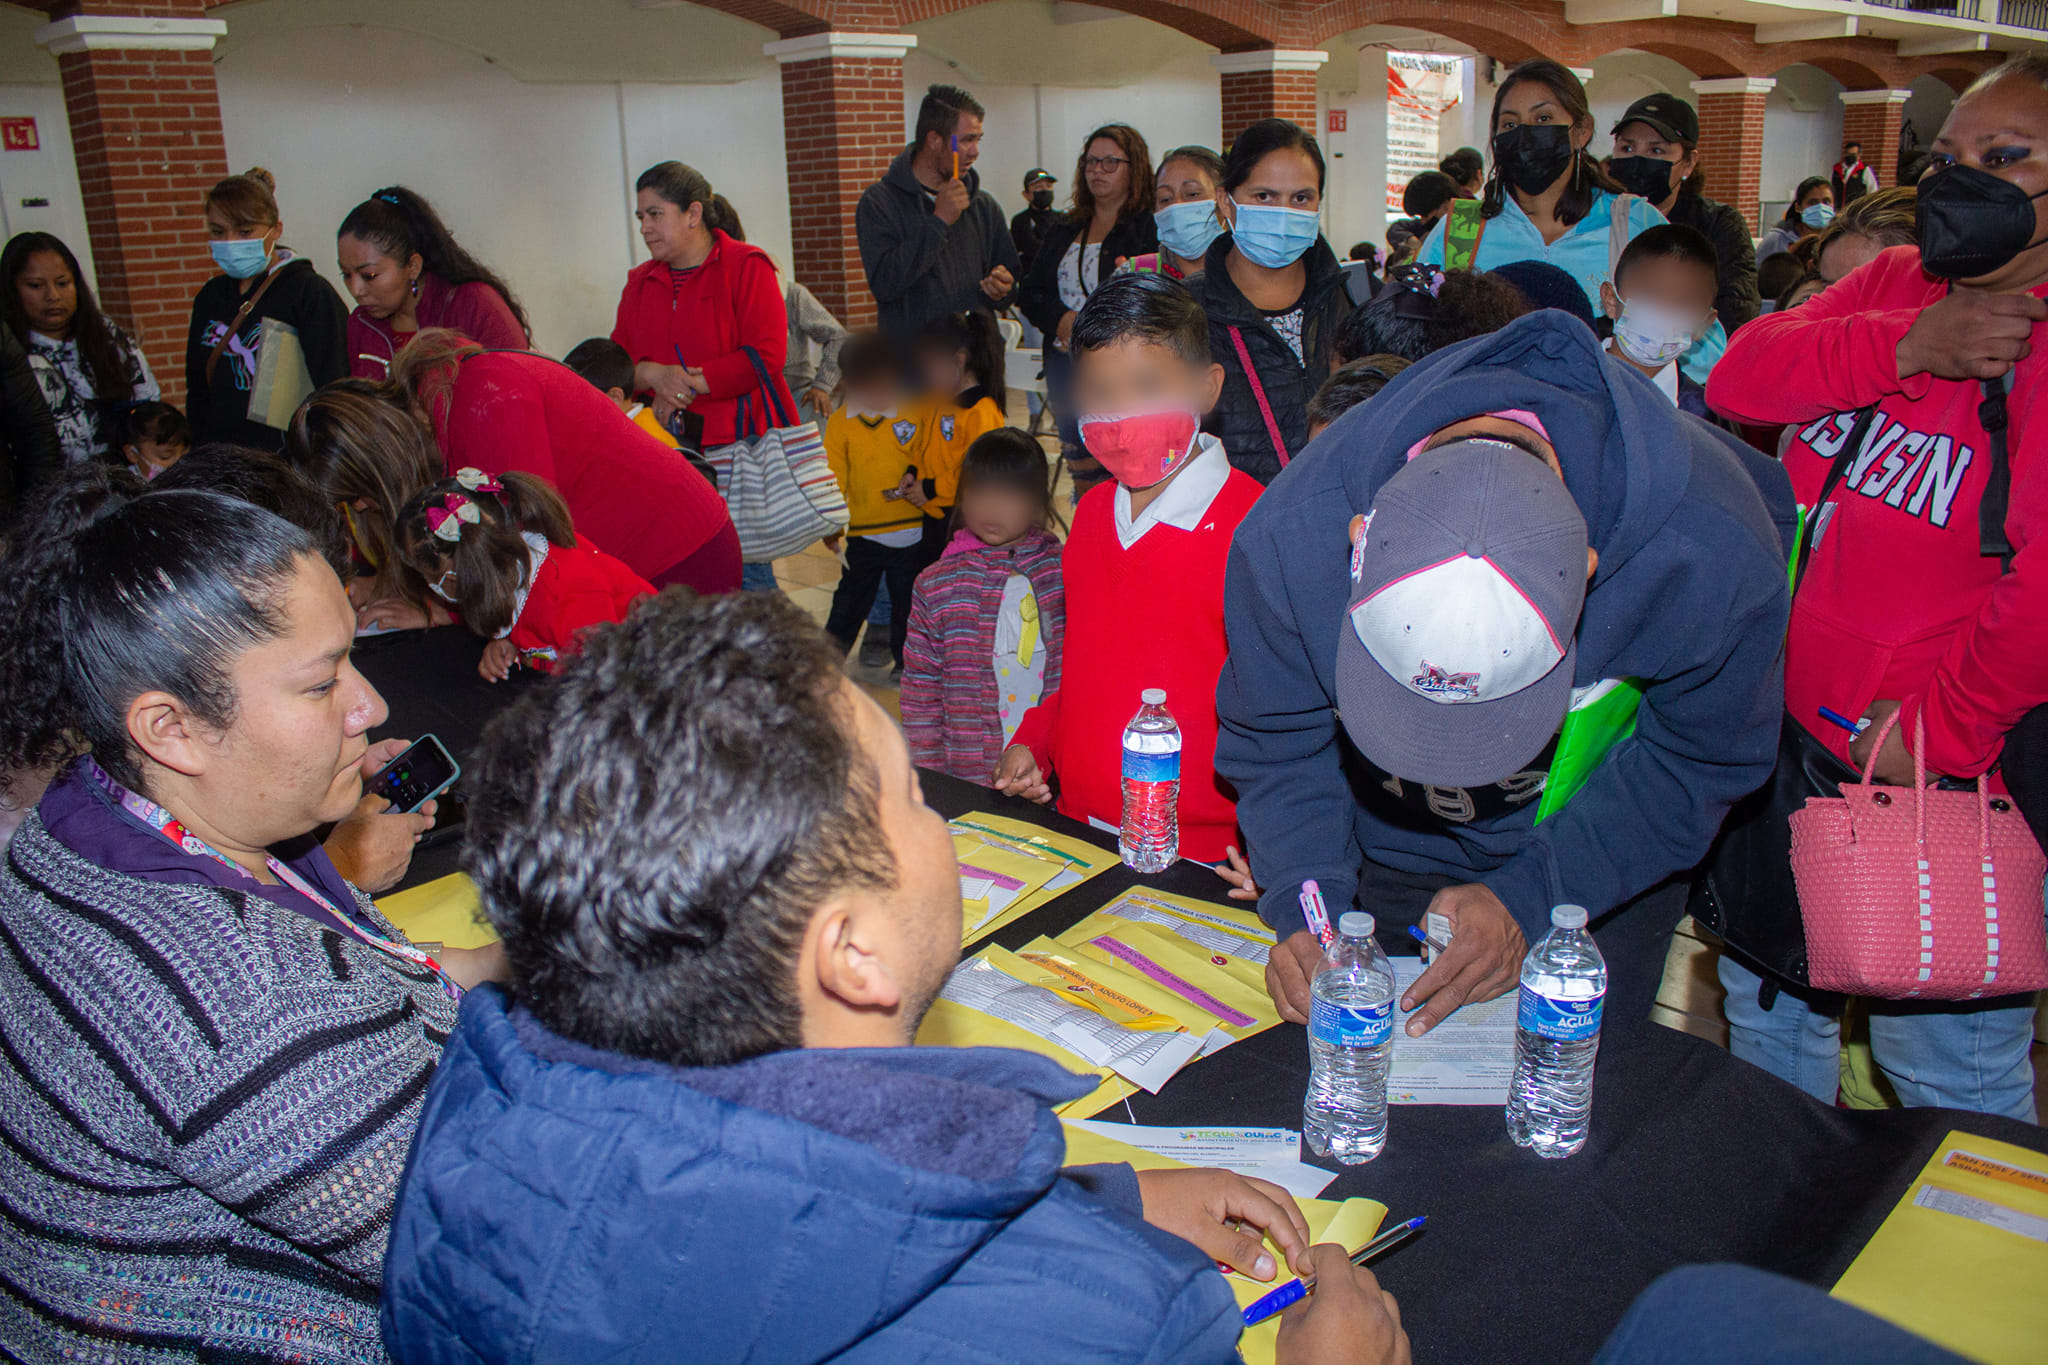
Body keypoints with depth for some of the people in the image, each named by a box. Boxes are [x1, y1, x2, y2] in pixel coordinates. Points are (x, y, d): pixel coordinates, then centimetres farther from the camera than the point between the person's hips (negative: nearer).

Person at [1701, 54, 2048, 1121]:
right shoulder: (1895, 282, 5)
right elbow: (1739, 379, -8)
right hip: (1781, 726, 7)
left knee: (1946, 1068, 8)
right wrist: (1906, 345, -21)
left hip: (1931, 766, -7)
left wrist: (1943, 727, -20)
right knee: (1765, 997, 25)